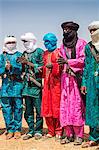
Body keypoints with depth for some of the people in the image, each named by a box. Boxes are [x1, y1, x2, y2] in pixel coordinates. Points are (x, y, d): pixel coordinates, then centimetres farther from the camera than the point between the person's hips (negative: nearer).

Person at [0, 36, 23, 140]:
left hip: (17, 84, -2)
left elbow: (21, 68, -6)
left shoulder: (19, 55, 8)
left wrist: (11, 67, -21)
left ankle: (17, 130, 8)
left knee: (17, 108, -1)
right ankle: (10, 130, 12)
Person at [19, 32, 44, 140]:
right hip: (27, 85, 6)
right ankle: (31, 130, 17)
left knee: (39, 109, -2)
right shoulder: (25, 53, 17)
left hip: (36, 84, -6)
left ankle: (38, 130, 8)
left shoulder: (39, 52, -1)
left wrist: (28, 63, -14)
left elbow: (41, 66, -12)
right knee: (28, 110, 8)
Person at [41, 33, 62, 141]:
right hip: (47, 82, 6)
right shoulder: (45, 53, 19)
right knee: (46, 107, 4)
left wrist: (52, 66, -21)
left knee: (57, 106, -5)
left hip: (56, 82, -6)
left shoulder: (58, 52, 0)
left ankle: (58, 131, 5)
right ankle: (51, 131, 13)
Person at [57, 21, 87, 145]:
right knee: (65, 106, 1)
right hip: (65, 78, 5)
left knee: (77, 106, -6)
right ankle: (69, 135, 8)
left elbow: (83, 60, -8)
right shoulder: (63, 45, 18)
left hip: (77, 78, -5)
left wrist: (68, 61, -13)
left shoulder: (81, 43, 1)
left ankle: (78, 135, 1)